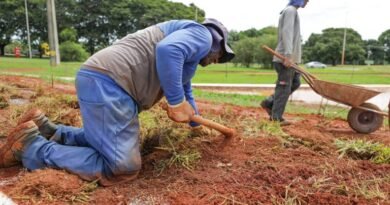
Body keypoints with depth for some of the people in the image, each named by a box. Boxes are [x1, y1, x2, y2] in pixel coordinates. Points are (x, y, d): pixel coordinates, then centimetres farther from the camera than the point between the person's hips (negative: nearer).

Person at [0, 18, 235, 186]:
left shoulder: (188, 52, 32)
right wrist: (177, 102, -13)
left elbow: (185, 89, 45)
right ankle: (32, 146, -3)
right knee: (122, 167, -9)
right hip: (107, 82, -11)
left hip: (103, 81, 11)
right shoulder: (201, 34, 1)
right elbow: (167, 50, -22)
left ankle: (47, 130, 22)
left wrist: (196, 122, 55)